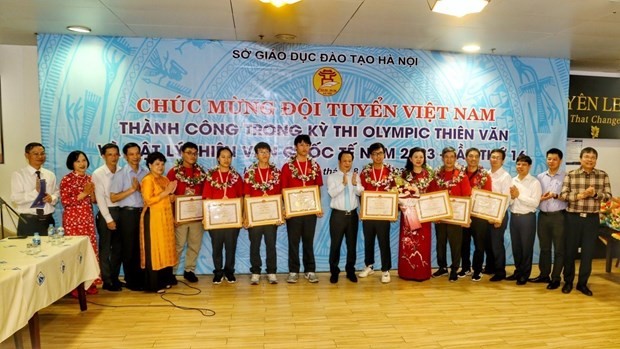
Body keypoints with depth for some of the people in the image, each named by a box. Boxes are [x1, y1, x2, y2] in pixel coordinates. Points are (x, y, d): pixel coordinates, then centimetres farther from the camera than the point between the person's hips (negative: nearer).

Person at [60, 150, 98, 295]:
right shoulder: (67, 179, -5)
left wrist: (91, 193, -7)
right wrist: (83, 194, -15)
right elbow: (65, 201, -13)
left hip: (88, 219, 5)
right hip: (73, 220, -5)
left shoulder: (89, 179, 11)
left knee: (90, 249, 4)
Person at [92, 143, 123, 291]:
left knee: (118, 247, 12)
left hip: (120, 211, 4)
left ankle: (115, 277, 25)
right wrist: (108, 219, -13)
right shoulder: (98, 174, -8)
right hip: (106, 212, -4)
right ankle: (107, 281, 15)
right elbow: (100, 198, -11)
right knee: (105, 248, 5)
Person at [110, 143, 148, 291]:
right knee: (129, 248, 6)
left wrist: (140, 188, -11)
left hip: (143, 212, 4)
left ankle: (141, 278, 25)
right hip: (127, 213, -4)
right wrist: (132, 189, -15)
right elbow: (113, 197, -8)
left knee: (142, 247, 11)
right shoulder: (120, 174, -5)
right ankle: (131, 280, 18)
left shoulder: (145, 173, 6)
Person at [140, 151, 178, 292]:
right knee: (154, 249, -3)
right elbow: (148, 200, -19)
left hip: (166, 217, 8)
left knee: (165, 248, 10)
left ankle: (165, 279, 20)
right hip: (153, 218, -8)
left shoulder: (165, 179, 14)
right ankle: (154, 284, 3)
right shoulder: (147, 180, -9)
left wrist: (171, 195, 1)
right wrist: (165, 193, -18)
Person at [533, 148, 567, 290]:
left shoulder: (566, 177, -3)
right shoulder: (540, 177, 9)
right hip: (543, 215, 4)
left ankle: (556, 278, 15)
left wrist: (556, 196, -21)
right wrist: (540, 198, -11)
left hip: (559, 216, -4)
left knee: (558, 249, 5)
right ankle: (544, 274, 24)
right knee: (544, 247, 13)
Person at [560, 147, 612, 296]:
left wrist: (595, 194, -18)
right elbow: (563, 195, -6)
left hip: (592, 219, 1)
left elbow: (608, 196, 1)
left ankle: (582, 283, 22)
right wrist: (579, 195, -21)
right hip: (573, 217, -1)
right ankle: (568, 281, 22)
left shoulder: (603, 175, 3)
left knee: (588, 252, 7)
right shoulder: (571, 175, -2)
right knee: (570, 250, 7)